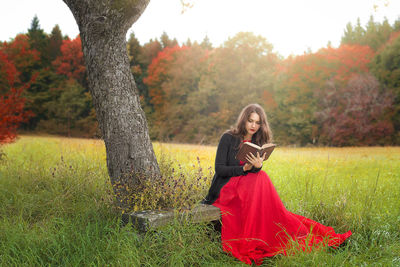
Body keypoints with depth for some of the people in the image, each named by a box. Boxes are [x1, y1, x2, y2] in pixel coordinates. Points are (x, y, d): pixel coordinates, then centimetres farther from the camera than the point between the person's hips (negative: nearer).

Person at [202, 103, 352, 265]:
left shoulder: (258, 143, 10)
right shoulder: (228, 138, -3)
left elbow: (256, 173, 1)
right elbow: (219, 169, -8)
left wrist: (258, 166, -23)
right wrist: (244, 169, -21)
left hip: (247, 185, 4)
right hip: (225, 188, -4)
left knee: (261, 177, -28)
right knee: (261, 178, -29)